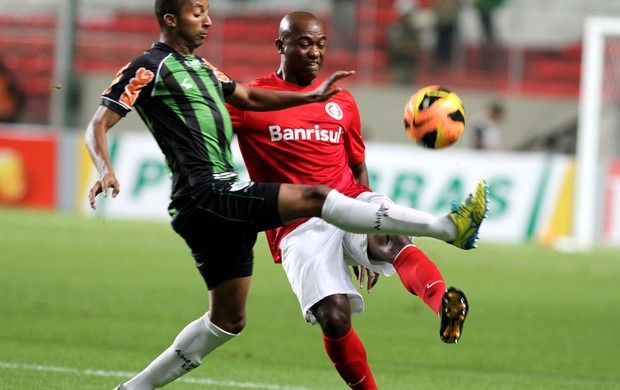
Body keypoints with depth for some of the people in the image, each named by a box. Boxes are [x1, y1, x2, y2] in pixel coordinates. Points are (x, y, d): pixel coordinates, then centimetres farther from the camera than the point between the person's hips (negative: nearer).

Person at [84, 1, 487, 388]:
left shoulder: (200, 68, 22)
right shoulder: (149, 67, -4)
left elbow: (249, 97, 31)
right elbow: (98, 125, -9)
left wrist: (313, 96, 22)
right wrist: (105, 170, -27)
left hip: (223, 199, 10)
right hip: (205, 195, -10)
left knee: (228, 320, 15)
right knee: (315, 197, -17)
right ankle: (450, 227, -22)